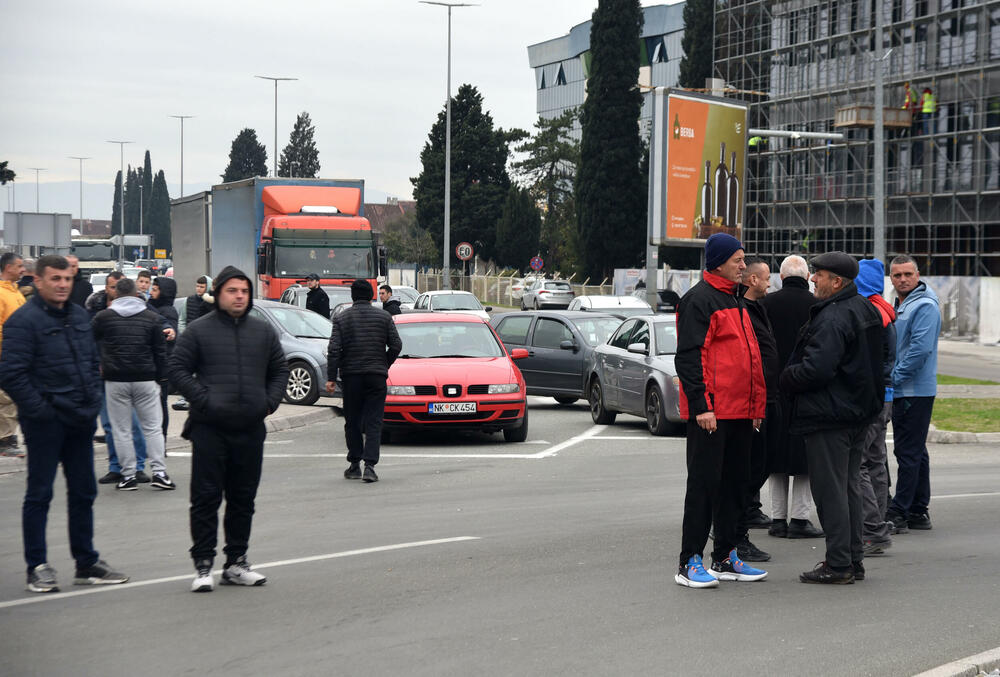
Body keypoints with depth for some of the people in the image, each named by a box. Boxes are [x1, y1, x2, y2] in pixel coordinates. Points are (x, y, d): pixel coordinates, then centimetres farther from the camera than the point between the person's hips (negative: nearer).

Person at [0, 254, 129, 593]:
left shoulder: (79, 316, 11)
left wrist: (94, 399, 10)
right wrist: (39, 409, -18)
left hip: (80, 421, 8)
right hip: (46, 422, -7)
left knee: (83, 492, 13)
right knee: (39, 494, 1)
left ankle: (87, 563, 23)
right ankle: (37, 568, 9)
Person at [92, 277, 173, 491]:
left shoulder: (103, 317, 1)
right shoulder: (152, 317, 4)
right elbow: (160, 351, 6)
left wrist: (98, 368, 23)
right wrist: (161, 377, 11)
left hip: (115, 379, -1)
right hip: (145, 379, 1)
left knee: (121, 430, 5)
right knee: (152, 427, 6)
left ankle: (128, 476, 4)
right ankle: (158, 472, 0)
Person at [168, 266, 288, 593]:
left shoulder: (263, 331, 12)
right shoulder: (198, 330, -1)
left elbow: (280, 370, 19)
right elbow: (177, 369, -2)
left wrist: (270, 401, 4)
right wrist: (203, 400, -12)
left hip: (251, 430, 4)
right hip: (209, 430, -4)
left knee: (243, 499, 10)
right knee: (206, 498, -4)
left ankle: (236, 562, 19)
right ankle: (203, 565, 2)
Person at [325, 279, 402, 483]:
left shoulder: (341, 318, 2)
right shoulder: (384, 317, 4)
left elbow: (334, 349, -5)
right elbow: (396, 345, 0)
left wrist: (331, 378, -5)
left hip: (351, 376, 0)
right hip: (376, 376, 0)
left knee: (352, 422, 11)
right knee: (373, 422, -1)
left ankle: (354, 465, 14)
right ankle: (369, 465, -12)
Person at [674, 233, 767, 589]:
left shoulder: (736, 302, 19)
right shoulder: (699, 300, -10)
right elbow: (688, 357, -16)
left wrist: (756, 406, 19)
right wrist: (701, 405, -21)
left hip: (740, 411, 9)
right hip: (710, 412, -9)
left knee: (733, 482, 12)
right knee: (704, 483, -6)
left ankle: (725, 558, 20)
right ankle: (689, 563, -2)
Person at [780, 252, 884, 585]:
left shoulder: (832, 319, -20)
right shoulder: (865, 309, 12)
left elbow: (816, 370, -28)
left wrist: (787, 379, -7)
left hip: (829, 415, -10)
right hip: (858, 412, 10)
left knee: (830, 489, -4)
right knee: (849, 486, 15)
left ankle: (838, 565, -1)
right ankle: (853, 560, 20)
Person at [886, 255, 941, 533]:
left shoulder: (925, 306, -13)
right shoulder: (898, 306, 17)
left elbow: (921, 349, -22)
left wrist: (894, 377, -17)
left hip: (915, 391, -10)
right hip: (903, 391, 10)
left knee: (908, 452, -8)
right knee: (915, 452, 13)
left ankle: (899, 513, -7)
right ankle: (918, 512, 19)